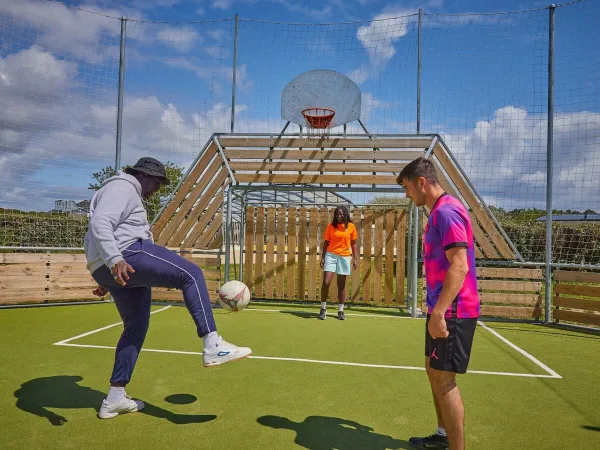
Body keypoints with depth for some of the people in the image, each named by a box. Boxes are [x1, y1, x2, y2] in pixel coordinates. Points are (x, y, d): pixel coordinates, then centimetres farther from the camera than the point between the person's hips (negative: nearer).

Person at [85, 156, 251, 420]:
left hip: (108, 270, 11)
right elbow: (99, 223, -19)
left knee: (136, 328, 15)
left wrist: (104, 278, 34)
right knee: (190, 274, -16)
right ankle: (213, 346, -26)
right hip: (128, 254, -11)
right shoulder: (122, 187, -2)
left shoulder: (126, 193, 31)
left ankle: (114, 399, 20)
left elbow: (108, 231, 34)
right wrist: (114, 260, -34)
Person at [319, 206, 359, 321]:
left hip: (345, 257, 0)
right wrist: (322, 257, 1)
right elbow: (326, 243, 6)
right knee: (326, 283, -8)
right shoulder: (330, 226, 2)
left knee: (341, 285, 7)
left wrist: (355, 259, 3)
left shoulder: (351, 226, 2)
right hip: (331, 255, 0)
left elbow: (353, 244, 7)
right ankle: (323, 308, 9)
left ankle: (340, 310, 18)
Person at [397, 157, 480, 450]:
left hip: (452, 312, -10)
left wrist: (439, 312, -28)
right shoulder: (438, 212, 14)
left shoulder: (447, 211, -18)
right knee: (433, 371, 19)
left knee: (444, 380, -3)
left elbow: (459, 266, -26)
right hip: (442, 309, 10)